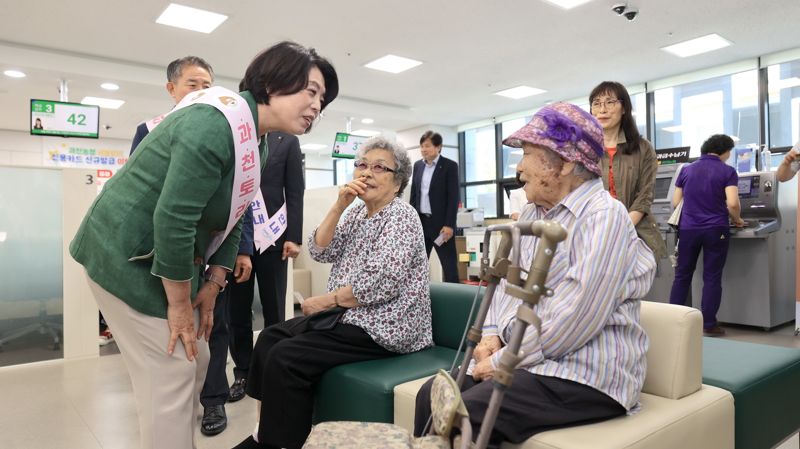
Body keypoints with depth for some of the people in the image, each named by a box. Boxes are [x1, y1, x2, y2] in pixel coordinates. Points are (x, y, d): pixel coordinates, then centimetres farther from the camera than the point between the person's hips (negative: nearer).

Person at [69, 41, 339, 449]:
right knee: (171, 374, -4)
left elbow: (231, 216, 9)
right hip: (128, 256, -9)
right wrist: (179, 305, -19)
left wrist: (212, 285, 3)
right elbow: (172, 218, -29)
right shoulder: (216, 124, -26)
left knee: (194, 362, 14)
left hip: (169, 256, 9)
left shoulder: (257, 142, 5)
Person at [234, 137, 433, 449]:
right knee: (270, 338, 5)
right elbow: (319, 251, 2)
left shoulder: (401, 215, -13)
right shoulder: (357, 212, 12)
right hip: (347, 314, 9)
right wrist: (339, 206, -10)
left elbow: (382, 284, -24)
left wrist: (324, 301, -15)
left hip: (381, 326, -9)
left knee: (285, 357, -18)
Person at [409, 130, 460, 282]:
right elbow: (413, 194, 13)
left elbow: (453, 197, -10)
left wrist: (449, 224, -16)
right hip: (420, 221, 5)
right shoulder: (418, 165, 10)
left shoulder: (450, 166, -6)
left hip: (440, 222, -5)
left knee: (449, 264, 1)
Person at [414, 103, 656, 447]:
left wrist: (503, 361, -17)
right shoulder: (532, 214, 12)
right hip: (524, 360, 8)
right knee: (433, 396, -6)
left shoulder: (603, 217, -16)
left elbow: (571, 321, -24)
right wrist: (492, 335, -2)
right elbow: (507, 283, 15)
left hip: (585, 375, -8)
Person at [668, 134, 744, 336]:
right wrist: (737, 220, 6)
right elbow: (732, 204, -13)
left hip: (688, 229, 3)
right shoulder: (728, 171, -3)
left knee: (682, 275, 10)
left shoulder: (686, 170, 7)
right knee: (712, 277, 5)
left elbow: (675, 202, 8)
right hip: (715, 230, -2)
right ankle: (709, 324, 8)